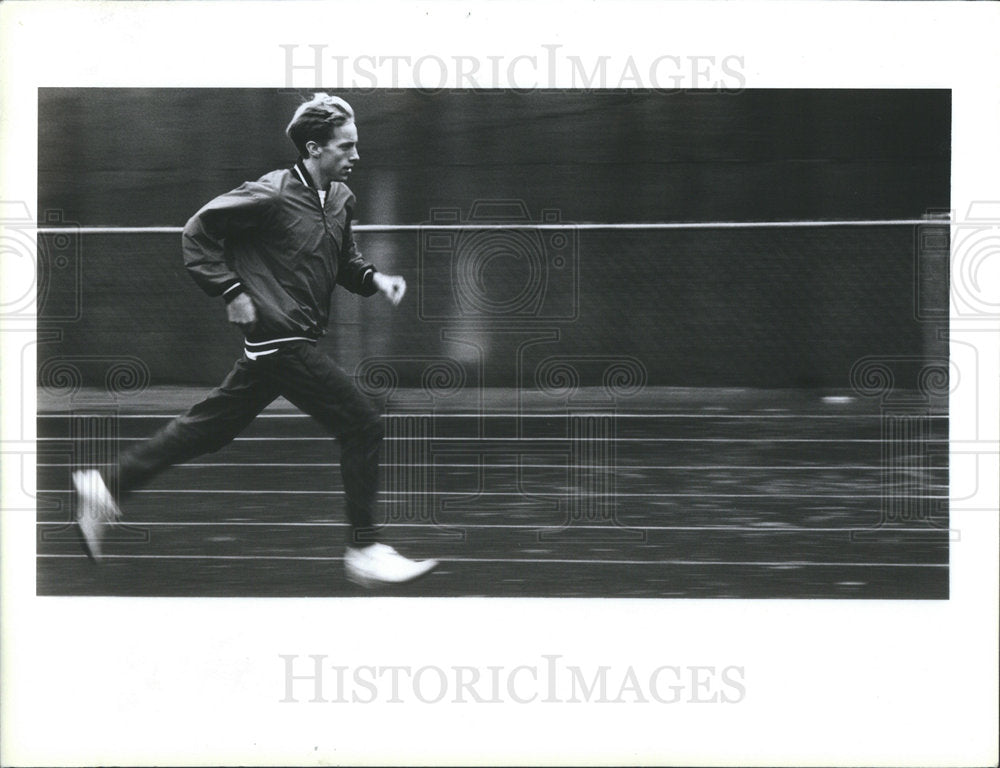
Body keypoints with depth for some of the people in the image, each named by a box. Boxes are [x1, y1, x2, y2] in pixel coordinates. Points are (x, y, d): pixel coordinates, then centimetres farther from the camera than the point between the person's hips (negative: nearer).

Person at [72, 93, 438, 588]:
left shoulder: (341, 198, 9)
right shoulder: (272, 195, -15)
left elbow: (343, 259, 23)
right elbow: (198, 233, -10)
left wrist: (373, 278, 3)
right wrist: (232, 292, -13)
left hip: (296, 339, 9)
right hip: (280, 338, -9)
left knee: (212, 426, 16)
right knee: (362, 426, -8)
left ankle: (107, 486, 25)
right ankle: (364, 552, 0)